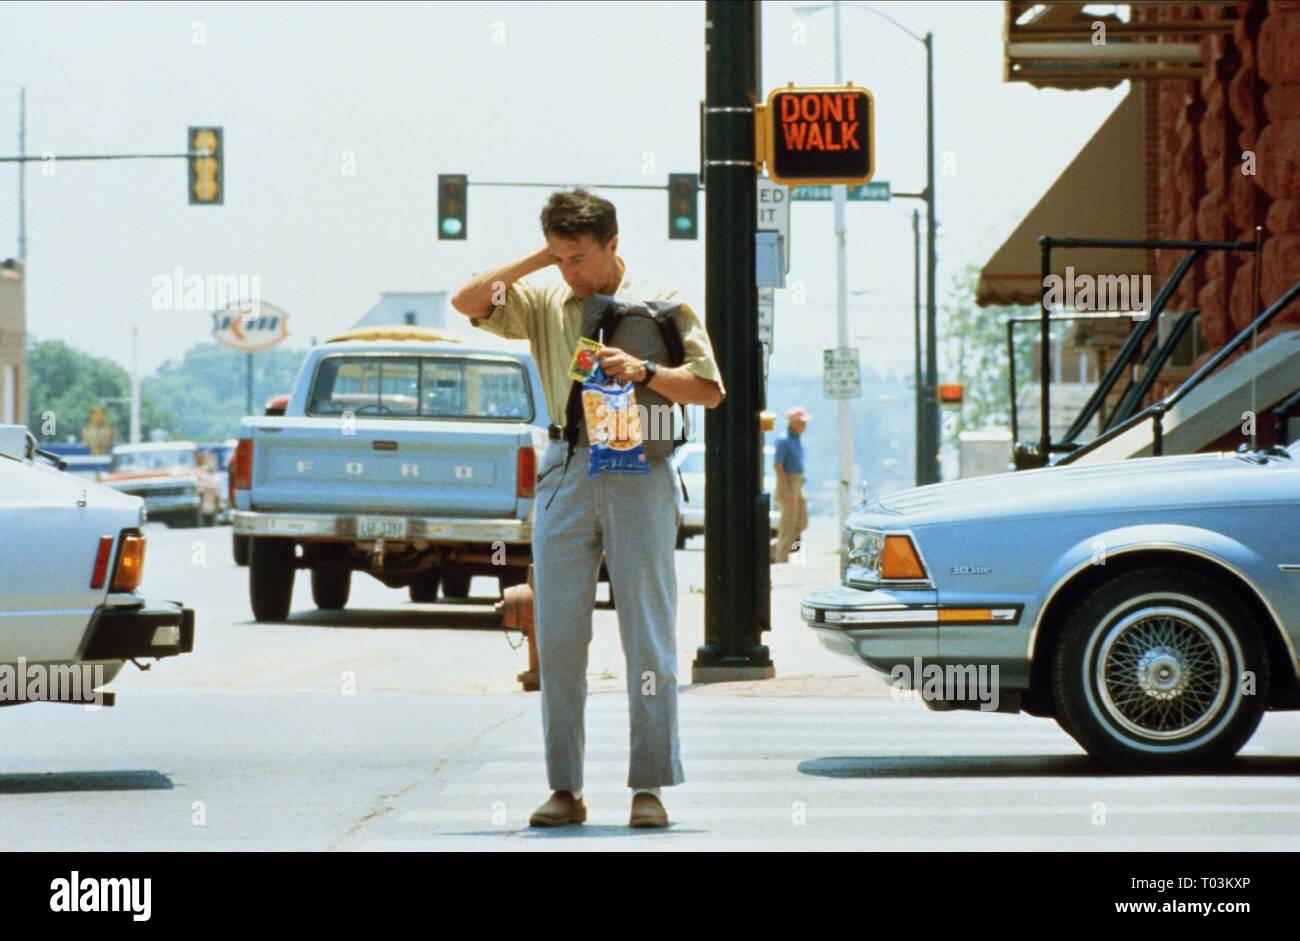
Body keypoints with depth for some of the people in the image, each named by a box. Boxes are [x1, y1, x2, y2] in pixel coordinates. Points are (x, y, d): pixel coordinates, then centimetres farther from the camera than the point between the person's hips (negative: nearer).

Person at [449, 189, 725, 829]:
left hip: (638, 473, -3)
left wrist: (644, 372, -14)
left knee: (648, 635, -4)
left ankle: (650, 788, -1)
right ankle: (564, 789, 5)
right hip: (566, 471, 3)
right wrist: (537, 259, 1)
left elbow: (710, 390, 1)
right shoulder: (544, 303, 14)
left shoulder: (661, 304, 5)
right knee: (558, 636, 1)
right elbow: (468, 301, 2)